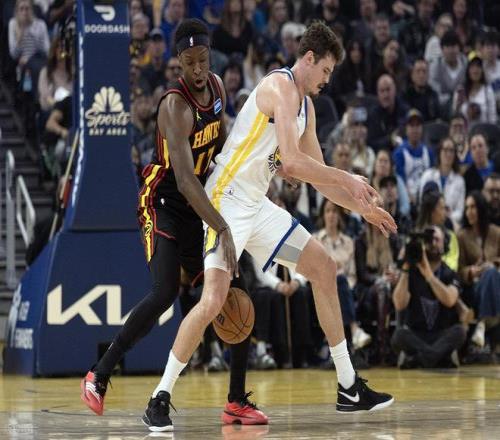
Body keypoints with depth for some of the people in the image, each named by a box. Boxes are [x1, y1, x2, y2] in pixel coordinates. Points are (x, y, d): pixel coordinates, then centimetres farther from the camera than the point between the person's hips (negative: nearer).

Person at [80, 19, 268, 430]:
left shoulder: (216, 86, -1)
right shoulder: (176, 106, -26)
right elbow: (184, 180, -35)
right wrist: (223, 230, -40)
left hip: (198, 205, 8)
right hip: (164, 204, -8)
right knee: (166, 293, -24)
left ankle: (237, 401, 10)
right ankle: (99, 377, -11)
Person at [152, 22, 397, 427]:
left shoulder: (306, 106, 15)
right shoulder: (281, 87, -15)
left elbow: (317, 174, 22)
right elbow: (293, 161, -26)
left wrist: (364, 209, 18)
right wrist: (348, 180, -17)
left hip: (257, 206, 10)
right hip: (226, 200, -10)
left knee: (324, 268, 10)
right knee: (214, 300, -21)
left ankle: (349, 388, 15)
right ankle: (162, 397, -8)